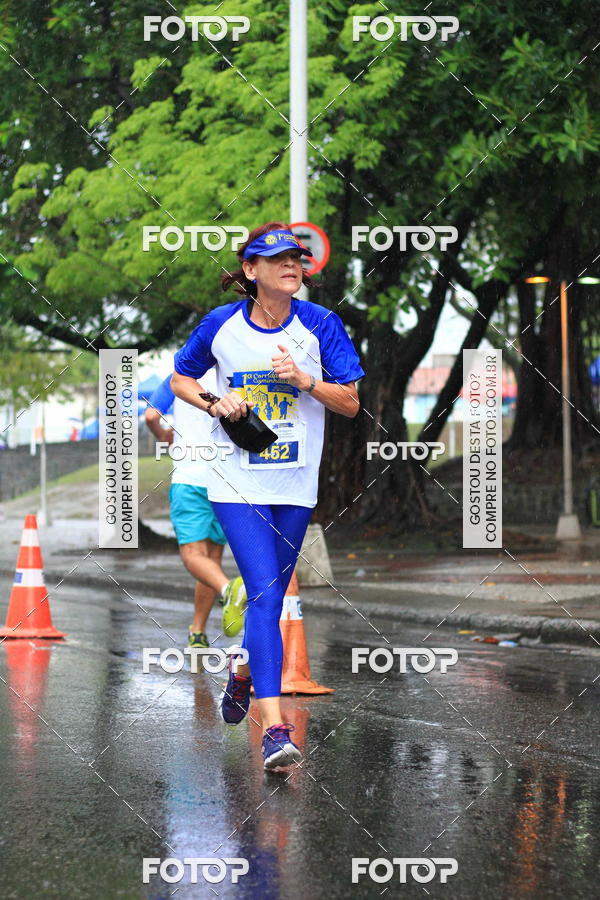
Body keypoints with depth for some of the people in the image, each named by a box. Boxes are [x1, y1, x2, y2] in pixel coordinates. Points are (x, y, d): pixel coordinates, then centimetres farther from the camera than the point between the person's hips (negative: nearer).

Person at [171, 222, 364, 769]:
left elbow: (350, 403, -1)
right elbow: (181, 379, 12)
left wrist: (304, 380, -18)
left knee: (272, 595, 12)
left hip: (296, 484, 2)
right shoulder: (221, 325, -3)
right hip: (238, 482, -2)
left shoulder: (321, 325, -2)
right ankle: (274, 727, -19)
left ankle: (243, 671, 45)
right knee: (264, 593, -16)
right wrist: (215, 403, -8)